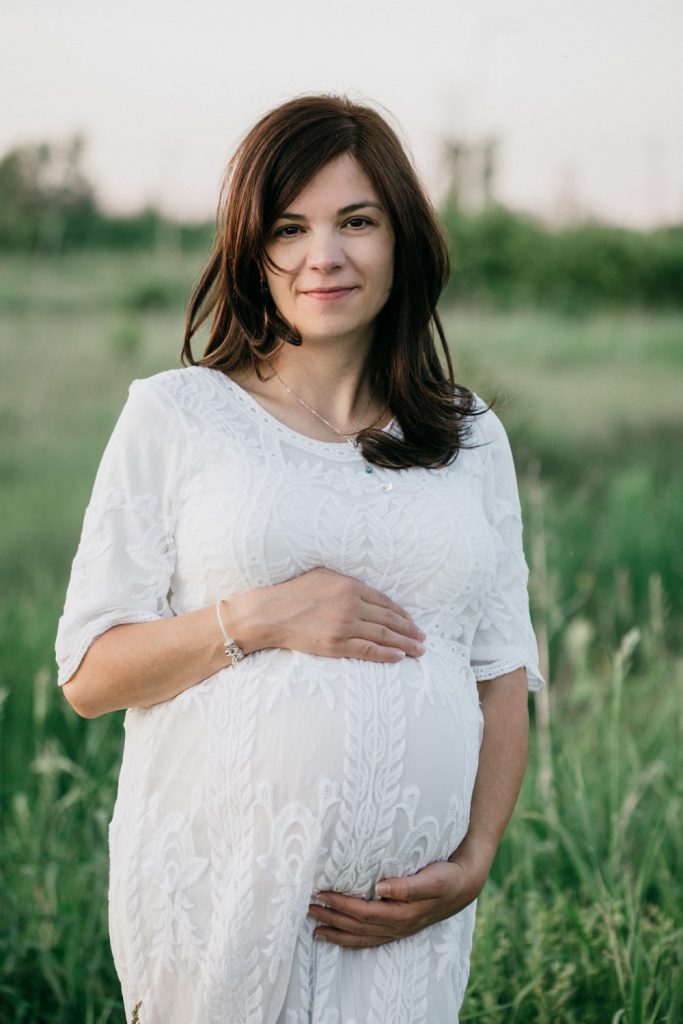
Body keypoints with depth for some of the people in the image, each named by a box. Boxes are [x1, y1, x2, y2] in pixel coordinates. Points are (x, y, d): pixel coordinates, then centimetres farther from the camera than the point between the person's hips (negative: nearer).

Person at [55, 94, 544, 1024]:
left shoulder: (472, 441, 10)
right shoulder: (175, 415, 1)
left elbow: (505, 676, 11)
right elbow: (88, 675, -2)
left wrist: (474, 860, -2)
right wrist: (258, 618, -15)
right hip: (218, 887, -2)